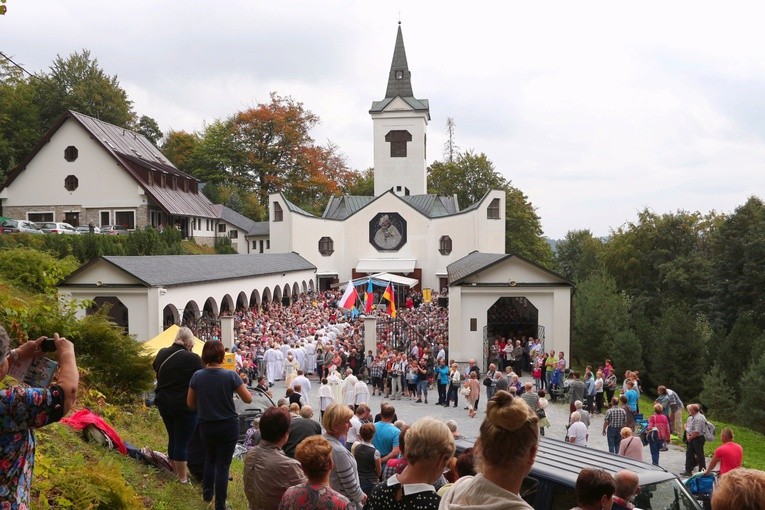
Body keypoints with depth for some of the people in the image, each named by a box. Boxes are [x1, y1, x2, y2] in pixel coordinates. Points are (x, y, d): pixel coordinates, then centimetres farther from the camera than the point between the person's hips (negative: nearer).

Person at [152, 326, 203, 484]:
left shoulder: (162, 354, 0)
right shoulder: (193, 358, -20)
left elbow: (155, 368, 21)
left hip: (164, 404, 6)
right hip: (185, 406, -6)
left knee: (172, 438, 21)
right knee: (182, 441, 4)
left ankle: (175, 471, 35)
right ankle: (182, 477, 15)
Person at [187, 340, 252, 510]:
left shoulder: (197, 376, -10)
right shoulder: (231, 375, -16)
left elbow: (190, 404, 1)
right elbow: (248, 399, -9)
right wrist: (240, 385, 7)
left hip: (206, 426, 2)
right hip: (228, 426, -2)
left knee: (210, 458, 27)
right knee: (223, 464, 6)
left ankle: (207, 492, 33)